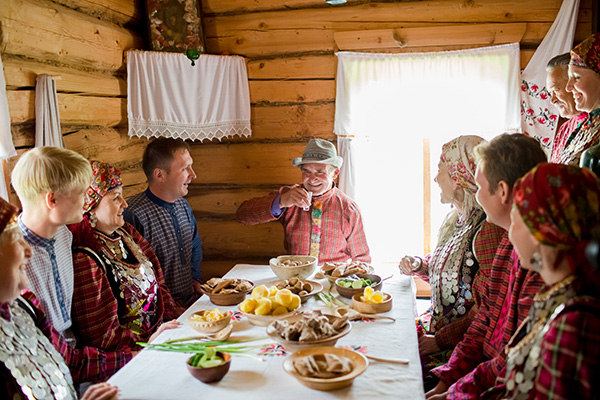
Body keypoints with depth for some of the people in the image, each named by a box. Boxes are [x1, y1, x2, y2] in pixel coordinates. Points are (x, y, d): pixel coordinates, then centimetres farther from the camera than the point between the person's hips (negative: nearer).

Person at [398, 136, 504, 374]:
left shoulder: (488, 227, -23)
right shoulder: (459, 219, 7)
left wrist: (440, 340, -17)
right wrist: (419, 266, 6)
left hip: (461, 343, -9)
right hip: (436, 326, 9)